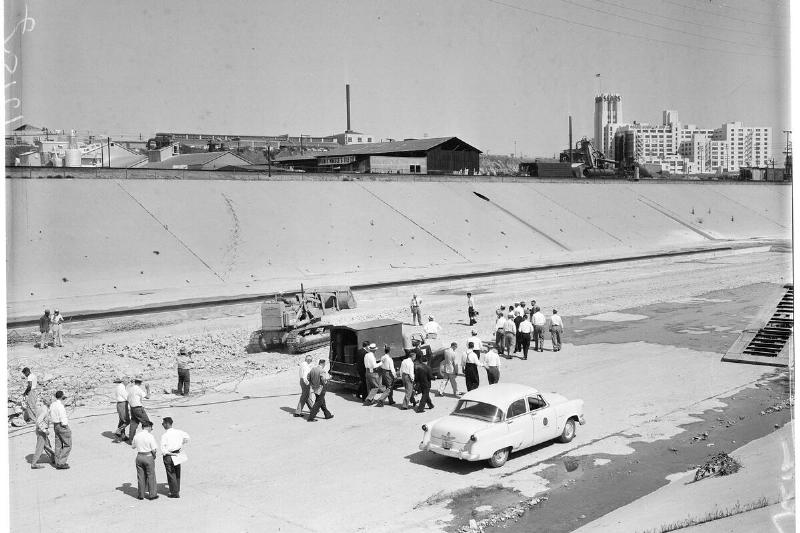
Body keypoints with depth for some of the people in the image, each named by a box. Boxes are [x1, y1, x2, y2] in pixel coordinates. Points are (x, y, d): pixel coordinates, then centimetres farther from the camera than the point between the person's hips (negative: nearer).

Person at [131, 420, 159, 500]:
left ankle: (141, 495, 20)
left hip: (139, 457, 4)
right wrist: (154, 455, 3)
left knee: (140, 476, 13)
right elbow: (154, 449, -16)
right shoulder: (150, 436, -15)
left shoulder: (137, 436, 0)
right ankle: (152, 494, 14)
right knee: (151, 476, 8)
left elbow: (133, 446, 13)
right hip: (149, 457, -4)